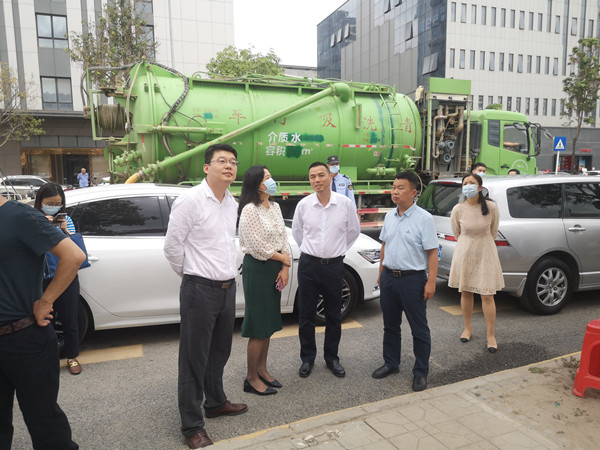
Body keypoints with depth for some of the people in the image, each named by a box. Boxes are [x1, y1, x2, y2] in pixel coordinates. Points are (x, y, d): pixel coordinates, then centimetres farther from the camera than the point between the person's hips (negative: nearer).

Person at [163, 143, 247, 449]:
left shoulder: (232, 203, 9)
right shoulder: (190, 201, -14)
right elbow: (172, 245, -11)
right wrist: (190, 275, 1)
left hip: (228, 287, 7)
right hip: (200, 290, -7)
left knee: (220, 352, 22)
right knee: (195, 359, 5)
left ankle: (215, 402, 42)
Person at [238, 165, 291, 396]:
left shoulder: (275, 207, 9)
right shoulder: (250, 210, -16)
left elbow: (284, 238, 7)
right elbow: (259, 247, -19)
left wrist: (285, 268, -4)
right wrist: (283, 258, -5)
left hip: (275, 269, 8)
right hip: (257, 268, -8)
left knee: (269, 323, 16)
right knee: (258, 326, 0)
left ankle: (262, 370, 31)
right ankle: (251, 378, 15)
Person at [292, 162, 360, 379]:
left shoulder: (345, 203, -5)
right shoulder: (303, 205, -4)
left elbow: (353, 231, 10)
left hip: (334, 265, 0)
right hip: (308, 265, 0)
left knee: (334, 316, 11)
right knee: (306, 315, 8)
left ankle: (331, 357, 30)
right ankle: (307, 358, 25)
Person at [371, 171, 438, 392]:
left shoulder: (424, 218, -11)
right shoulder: (389, 216, 8)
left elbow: (432, 253, -13)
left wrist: (431, 282, -17)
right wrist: (381, 273, 15)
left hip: (413, 279, -6)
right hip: (389, 277, 6)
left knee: (419, 329, 5)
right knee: (390, 325, 17)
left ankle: (420, 372, 20)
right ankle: (391, 363, 33)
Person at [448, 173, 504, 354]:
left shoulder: (491, 207, -12)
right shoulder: (458, 209, -10)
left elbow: (493, 232, 5)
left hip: (485, 253, -1)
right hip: (464, 253, 1)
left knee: (487, 296, 0)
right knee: (465, 293, 12)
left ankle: (491, 336, 13)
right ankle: (468, 328, 31)